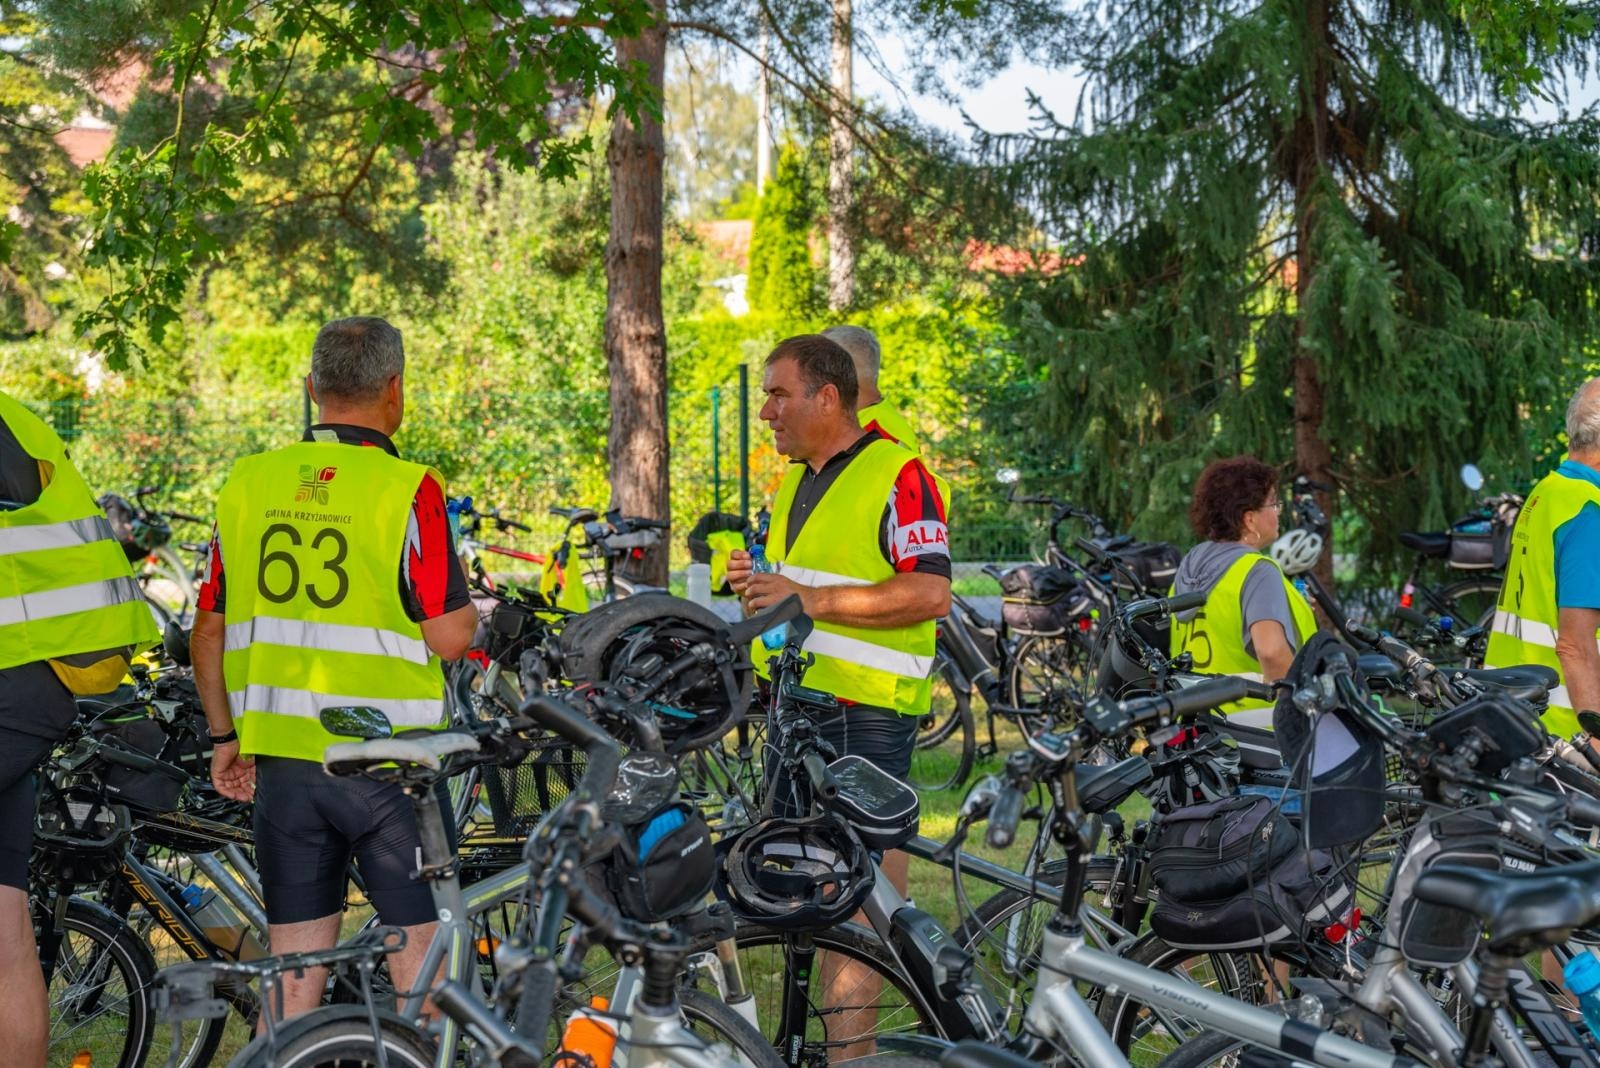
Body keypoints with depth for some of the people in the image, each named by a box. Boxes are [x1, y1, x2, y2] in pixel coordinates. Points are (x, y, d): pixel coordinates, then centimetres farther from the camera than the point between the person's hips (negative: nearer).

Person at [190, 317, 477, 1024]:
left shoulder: (248, 481, 4)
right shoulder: (406, 487, -11)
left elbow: (208, 633, 8)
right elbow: (448, 637, -12)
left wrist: (224, 737, 18)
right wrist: (475, 613, 9)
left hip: (281, 755, 5)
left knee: (293, 961, 11)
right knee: (420, 943, 6)